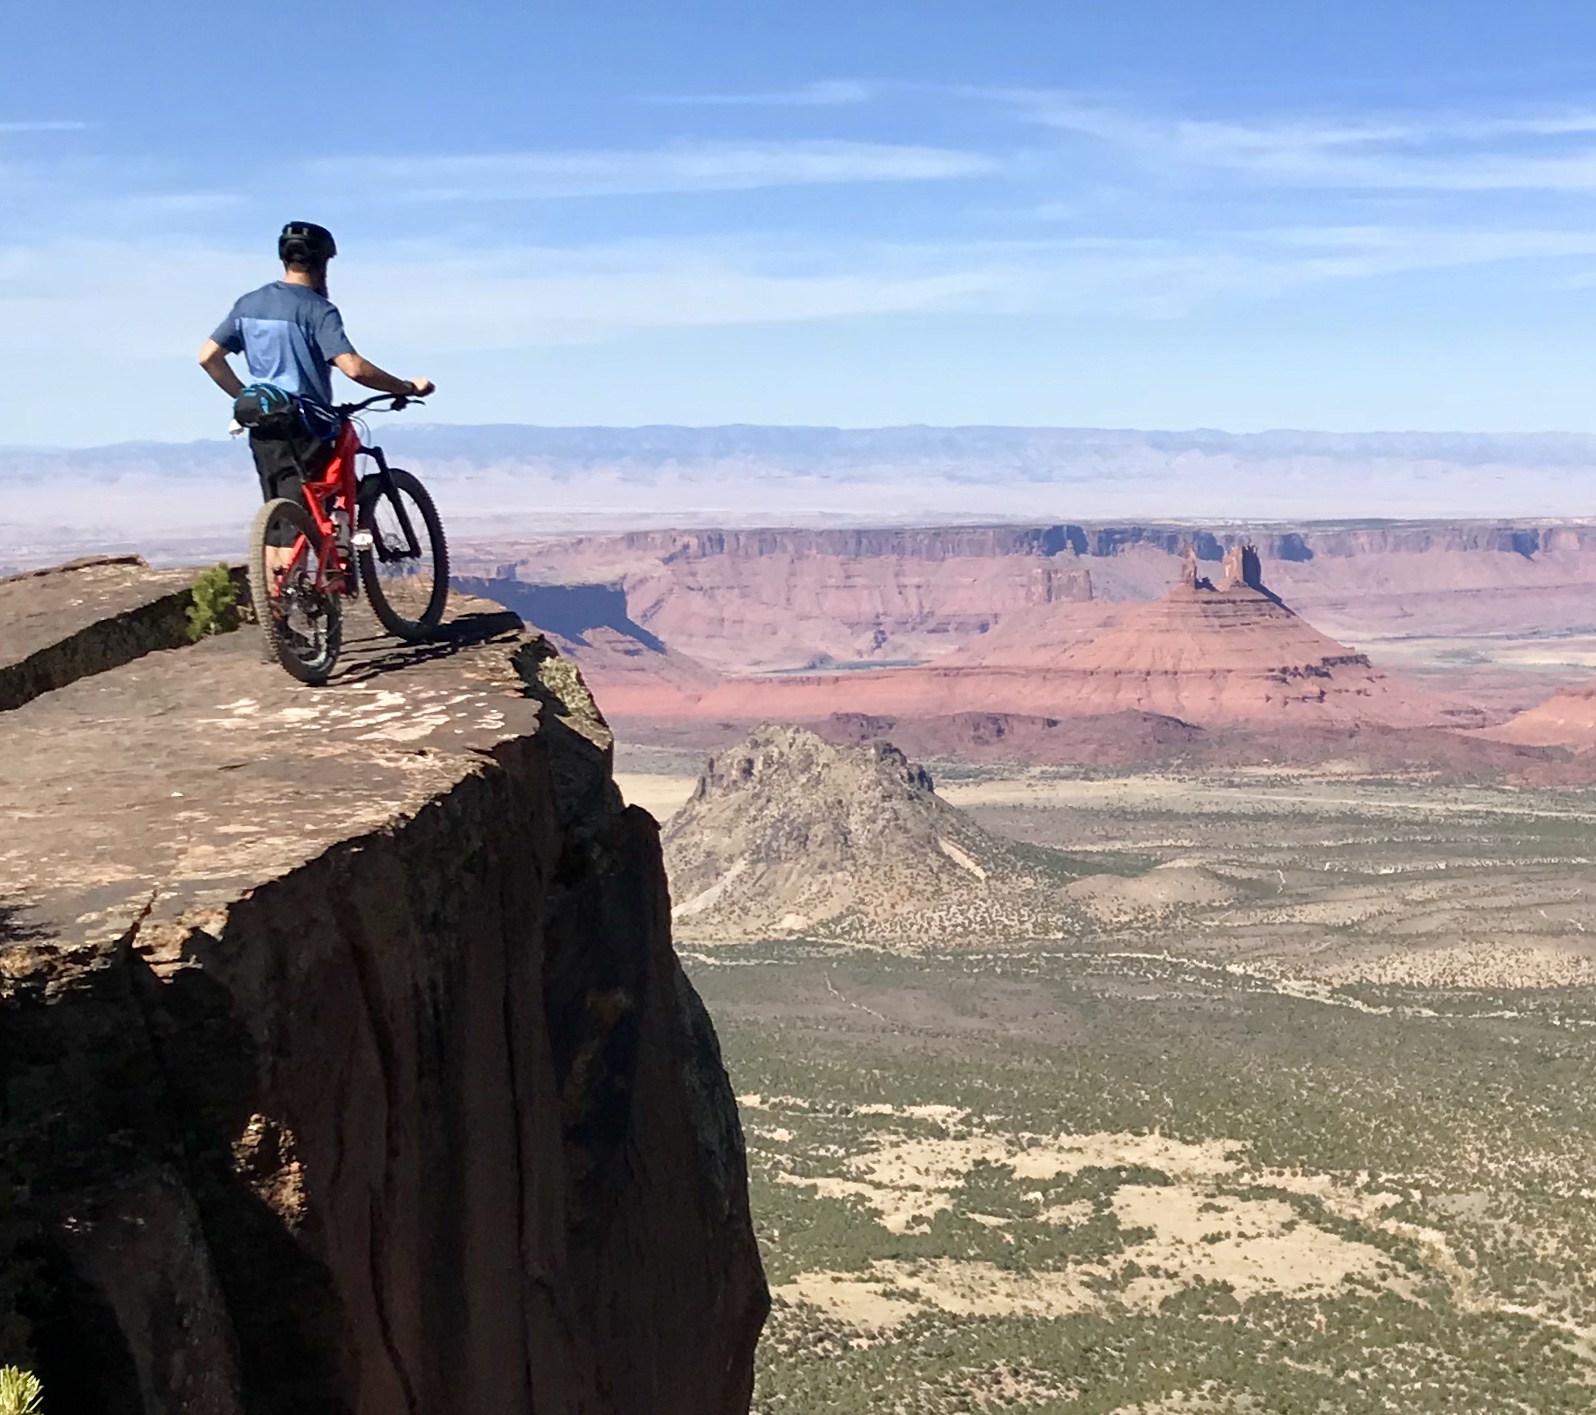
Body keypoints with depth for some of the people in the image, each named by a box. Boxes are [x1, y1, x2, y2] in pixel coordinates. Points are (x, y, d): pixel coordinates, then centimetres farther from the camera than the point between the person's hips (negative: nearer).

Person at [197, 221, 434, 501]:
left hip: (262, 429, 7)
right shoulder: (317, 309, -11)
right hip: (304, 429, -7)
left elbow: (208, 357, 9)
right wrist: (407, 388, -13)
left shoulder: (247, 304, 9)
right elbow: (354, 368, -23)